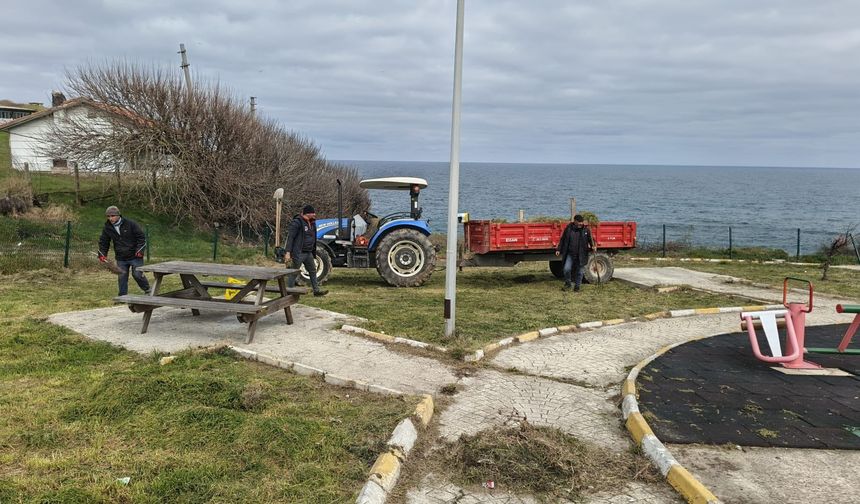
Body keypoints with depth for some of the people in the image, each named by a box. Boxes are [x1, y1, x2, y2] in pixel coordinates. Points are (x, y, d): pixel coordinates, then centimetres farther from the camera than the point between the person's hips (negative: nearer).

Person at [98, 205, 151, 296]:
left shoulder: (130, 224, -10)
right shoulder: (107, 228, 2)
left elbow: (141, 236, -6)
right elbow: (103, 242, 14)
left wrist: (139, 250, -13)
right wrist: (102, 254, 3)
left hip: (134, 256, -4)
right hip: (121, 259, 4)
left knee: (137, 274, -5)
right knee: (122, 277, 5)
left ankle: (148, 290, 16)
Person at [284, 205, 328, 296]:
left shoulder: (312, 223, 12)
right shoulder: (297, 222, -15)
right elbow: (290, 237, -19)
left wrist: (314, 253, 21)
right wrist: (288, 252, -25)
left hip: (308, 253, 9)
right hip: (299, 253, -9)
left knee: (313, 271, 15)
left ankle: (316, 290, 25)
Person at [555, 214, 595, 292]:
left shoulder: (586, 229, -2)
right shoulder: (568, 228, -1)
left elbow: (590, 239, 7)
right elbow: (562, 239, 8)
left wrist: (592, 246, -14)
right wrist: (559, 249, 6)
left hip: (581, 255, 0)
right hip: (570, 254, 0)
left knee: (579, 271, 5)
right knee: (566, 269, -10)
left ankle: (577, 286, 22)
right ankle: (567, 284, 13)